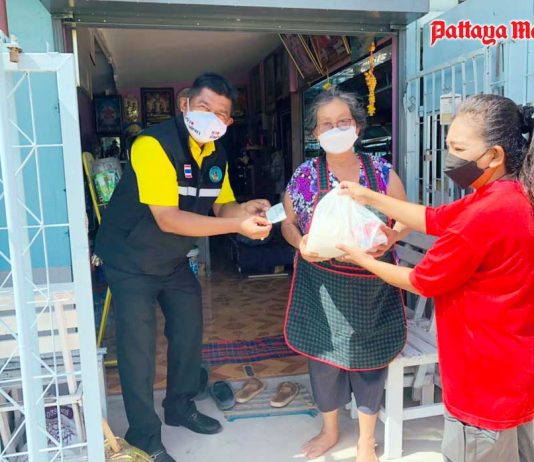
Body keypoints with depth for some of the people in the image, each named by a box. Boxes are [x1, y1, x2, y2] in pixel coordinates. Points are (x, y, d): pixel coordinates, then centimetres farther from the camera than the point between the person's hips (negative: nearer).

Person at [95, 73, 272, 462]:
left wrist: (246, 209, -17)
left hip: (174, 259, 8)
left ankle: (181, 407, 36)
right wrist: (237, 226, -37)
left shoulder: (216, 154, -3)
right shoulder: (154, 144, -27)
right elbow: (168, 218, -35)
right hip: (131, 259, -7)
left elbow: (221, 205, 6)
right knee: (139, 346, -4)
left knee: (190, 328, 14)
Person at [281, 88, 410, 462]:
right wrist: (300, 243, -17)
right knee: (324, 353, 13)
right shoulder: (304, 175, -4)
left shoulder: (382, 172, -4)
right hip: (322, 284, 0)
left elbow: (405, 219, 4)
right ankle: (330, 430, 41)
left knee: (369, 357, 12)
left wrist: (390, 237, -18)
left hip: (372, 283, 0)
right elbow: (288, 222, 5)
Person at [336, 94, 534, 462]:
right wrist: (370, 198, 7)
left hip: (488, 381, -10)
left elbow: (421, 282, -17)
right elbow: (432, 219, 8)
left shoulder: (486, 214, -29)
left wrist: (365, 261, -1)